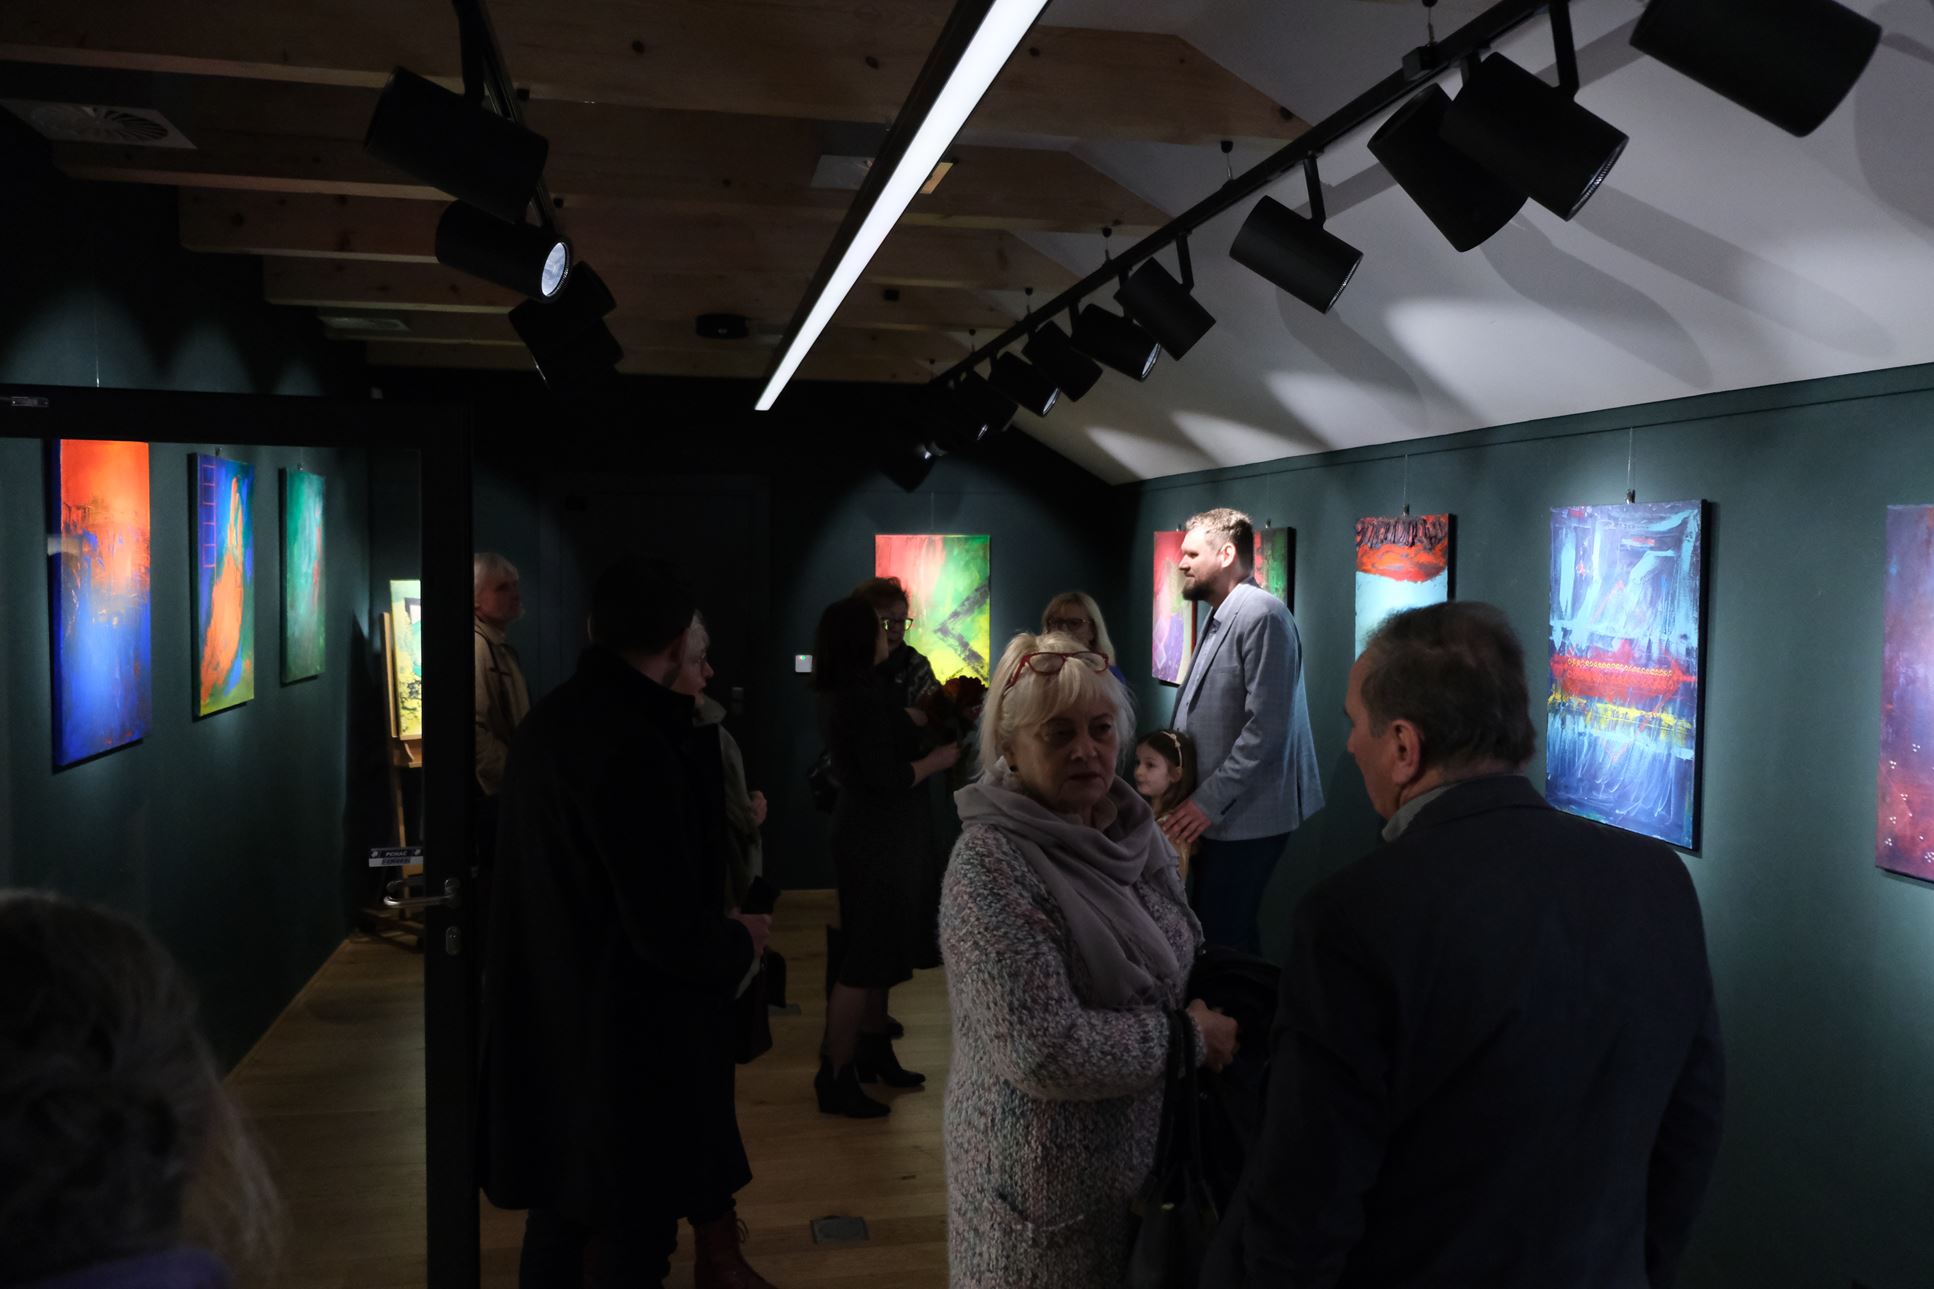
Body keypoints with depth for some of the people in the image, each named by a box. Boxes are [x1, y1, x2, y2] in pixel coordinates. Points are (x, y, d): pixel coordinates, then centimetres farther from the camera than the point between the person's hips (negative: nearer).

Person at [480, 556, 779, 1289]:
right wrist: (742, 940, -4)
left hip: (550, 1024, 9)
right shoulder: (635, 746, -25)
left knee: (561, 1212, 22)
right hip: (623, 1042, -9)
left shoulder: (549, 721, 1)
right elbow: (669, 932, -23)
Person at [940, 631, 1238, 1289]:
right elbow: (1044, 1050, -27)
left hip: (1145, 1155, 6)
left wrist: (1213, 1007, -4)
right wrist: (1189, 1039, -18)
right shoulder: (990, 865, -22)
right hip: (1050, 1185, -6)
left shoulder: (1132, 830, 0)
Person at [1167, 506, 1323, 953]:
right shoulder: (1219, 620, 16)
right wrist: (1192, 797, 10)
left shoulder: (1261, 614, -15)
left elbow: (1267, 727, -22)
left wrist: (1208, 801, -19)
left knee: (1223, 939, -7)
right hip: (1219, 813, 10)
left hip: (1246, 816, -10)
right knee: (1219, 932, 14)